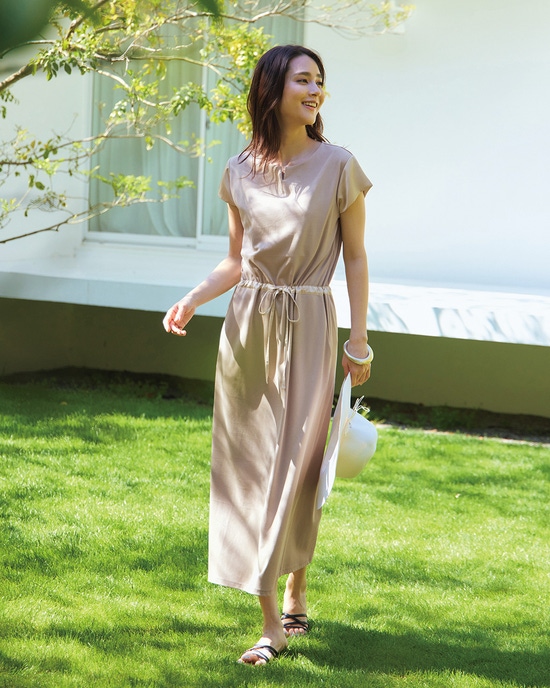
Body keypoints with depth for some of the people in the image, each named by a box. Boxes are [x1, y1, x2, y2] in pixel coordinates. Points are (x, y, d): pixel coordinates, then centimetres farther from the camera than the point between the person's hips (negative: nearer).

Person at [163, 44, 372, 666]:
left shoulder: (337, 167, -2)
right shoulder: (241, 173, 6)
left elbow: (354, 258, 2)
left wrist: (359, 341, -1)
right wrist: (192, 300, -2)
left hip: (308, 327, -3)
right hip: (248, 325, 3)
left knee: (298, 465, -4)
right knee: (250, 467, 1)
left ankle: (295, 593, 17)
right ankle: (271, 621, 6)